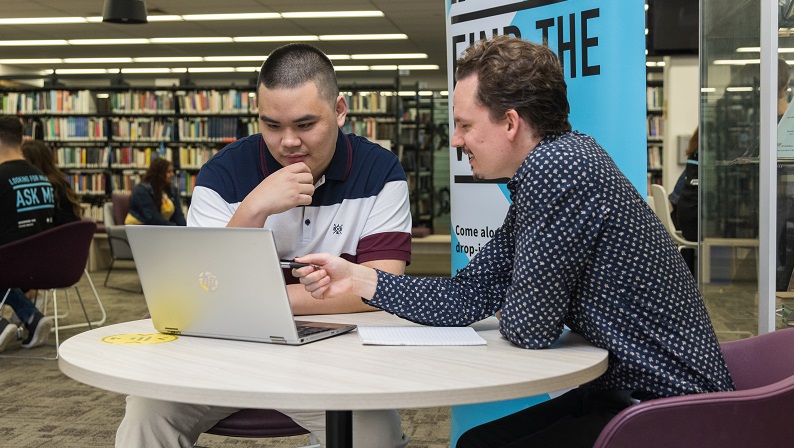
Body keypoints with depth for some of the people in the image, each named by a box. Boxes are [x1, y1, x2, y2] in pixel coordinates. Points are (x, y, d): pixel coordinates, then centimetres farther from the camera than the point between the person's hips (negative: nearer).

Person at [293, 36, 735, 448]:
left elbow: (529, 327, -22)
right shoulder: (536, 179, 8)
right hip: (620, 390, 9)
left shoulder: (557, 167, -24)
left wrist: (515, 308, 1)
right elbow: (467, 298, 9)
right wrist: (359, 279, 4)